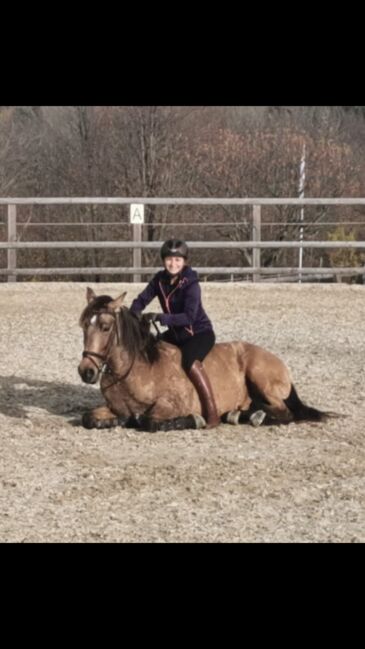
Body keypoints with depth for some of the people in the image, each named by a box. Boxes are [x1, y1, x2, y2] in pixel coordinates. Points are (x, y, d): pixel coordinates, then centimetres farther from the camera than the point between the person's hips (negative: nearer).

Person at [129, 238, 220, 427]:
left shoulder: (190, 284, -21)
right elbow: (142, 300, 5)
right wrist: (134, 316, -15)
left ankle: (211, 413, -34)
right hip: (175, 334, 8)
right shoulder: (160, 279, -1)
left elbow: (188, 317, -29)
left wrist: (160, 317, -36)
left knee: (191, 361, -35)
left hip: (200, 332, -8)